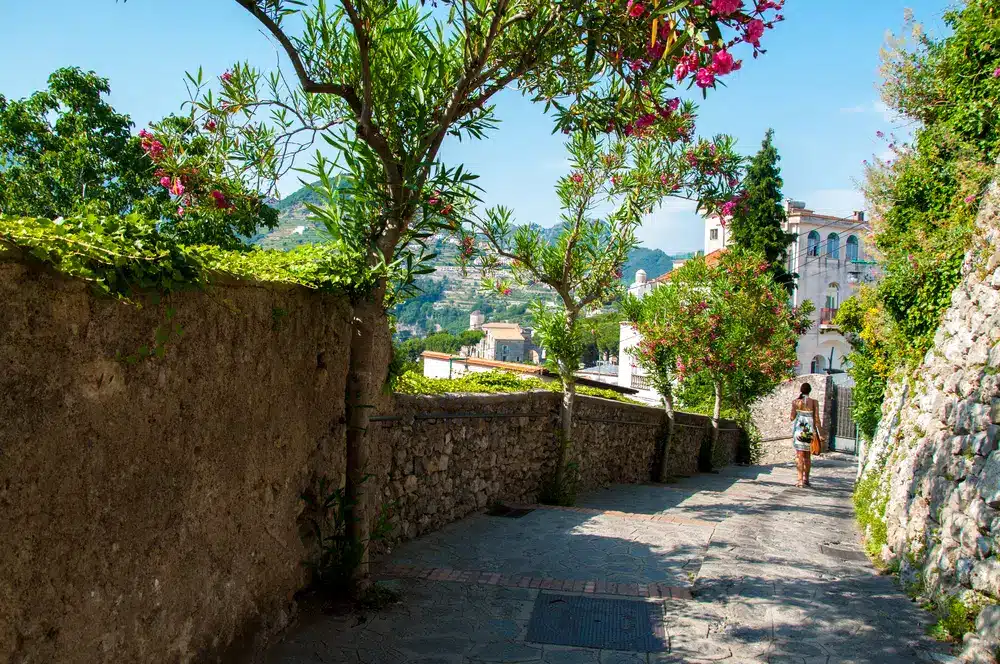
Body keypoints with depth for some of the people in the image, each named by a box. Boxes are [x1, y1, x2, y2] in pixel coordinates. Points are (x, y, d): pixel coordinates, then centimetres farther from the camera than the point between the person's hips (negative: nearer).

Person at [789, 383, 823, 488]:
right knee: (807, 456, 14)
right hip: (810, 430, 1)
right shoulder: (814, 402, -1)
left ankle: (800, 479, -7)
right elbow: (816, 419, -2)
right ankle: (806, 479, 19)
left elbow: (792, 418, -1)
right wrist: (819, 434, 3)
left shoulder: (796, 402, -2)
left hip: (799, 430, -1)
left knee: (800, 455, 0)